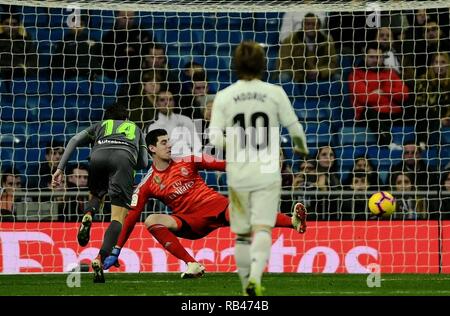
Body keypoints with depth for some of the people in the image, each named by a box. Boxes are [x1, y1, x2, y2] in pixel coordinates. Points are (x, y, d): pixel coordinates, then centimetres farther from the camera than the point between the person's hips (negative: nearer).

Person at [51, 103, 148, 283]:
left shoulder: (100, 126, 39)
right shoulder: (135, 128, 41)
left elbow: (75, 140, 21)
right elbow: (143, 163, 30)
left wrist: (60, 169, 17)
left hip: (99, 154, 1)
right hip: (124, 157, -1)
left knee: (95, 196, 32)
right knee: (118, 218, -4)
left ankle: (88, 215, -4)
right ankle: (100, 259, -26)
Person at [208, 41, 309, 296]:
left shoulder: (224, 96, -2)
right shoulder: (274, 93, -3)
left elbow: (215, 139, -6)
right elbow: (295, 128, 4)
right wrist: (302, 147, 25)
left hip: (238, 174, 1)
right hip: (267, 173, -1)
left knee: (242, 234, 14)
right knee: (263, 230, -7)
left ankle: (248, 284, 22)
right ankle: (255, 276, -29)